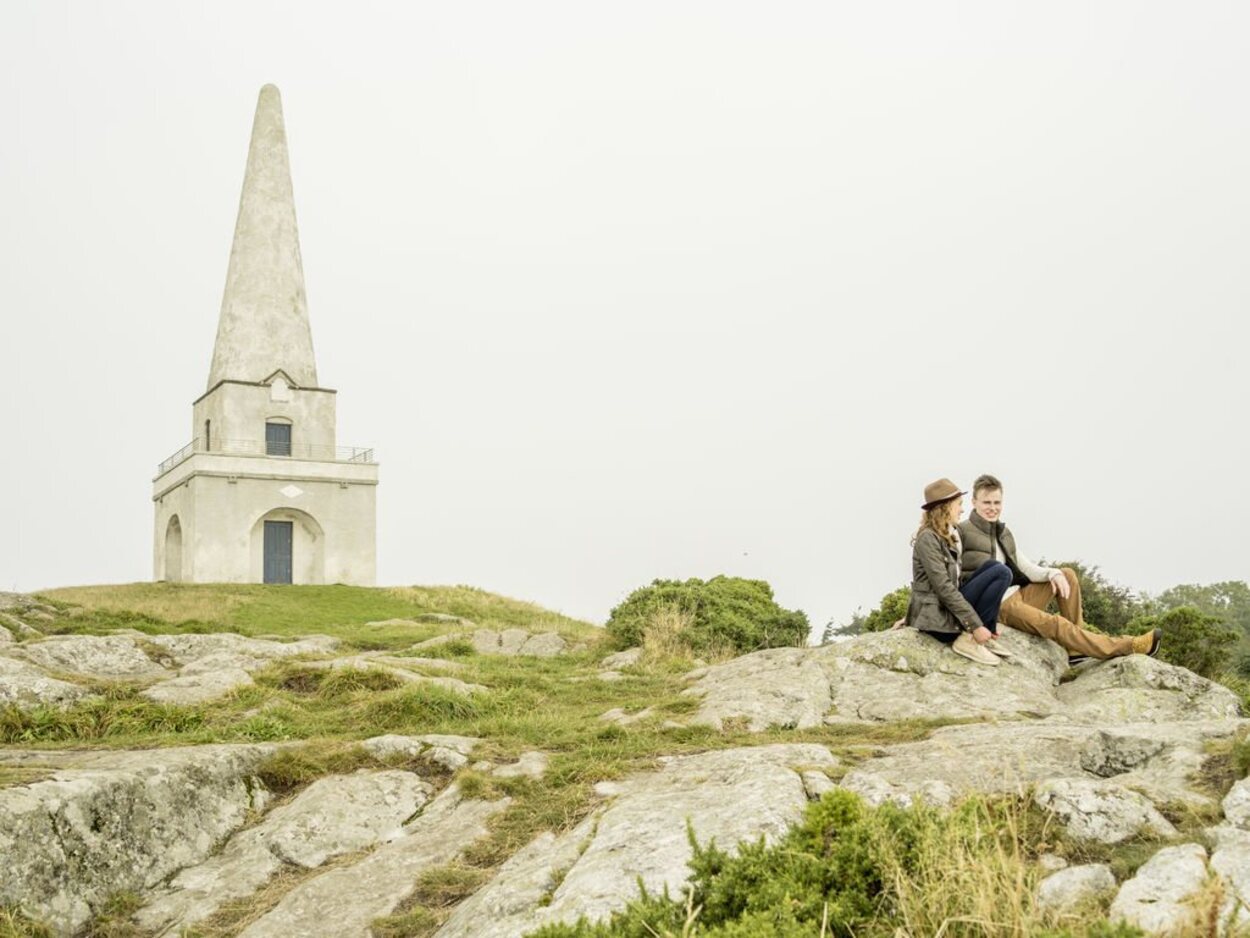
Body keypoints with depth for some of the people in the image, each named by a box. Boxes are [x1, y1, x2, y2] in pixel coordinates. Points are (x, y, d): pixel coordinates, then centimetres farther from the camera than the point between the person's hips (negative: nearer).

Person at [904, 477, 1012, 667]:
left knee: (995, 566, 1)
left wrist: (988, 622, 8)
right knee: (1001, 573, -12)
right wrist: (976, 625, -20)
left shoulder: (951, 536, 17)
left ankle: (984, 638, -3)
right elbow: (944, 588, -18)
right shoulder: (928, 538, -12)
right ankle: (968, 639, -13)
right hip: (937, 616, -9)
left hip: (950, 606, 9)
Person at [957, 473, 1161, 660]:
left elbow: (1025, 568, 11)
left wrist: (1052, 573, -10)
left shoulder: (1004, 533, 17)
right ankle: (1127, 646, -20)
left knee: (1066, 574, 0)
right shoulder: (961, 533, -7)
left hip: (1019, 593, 9)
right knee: (1052, 624, -23)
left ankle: (1076, 649, -6)